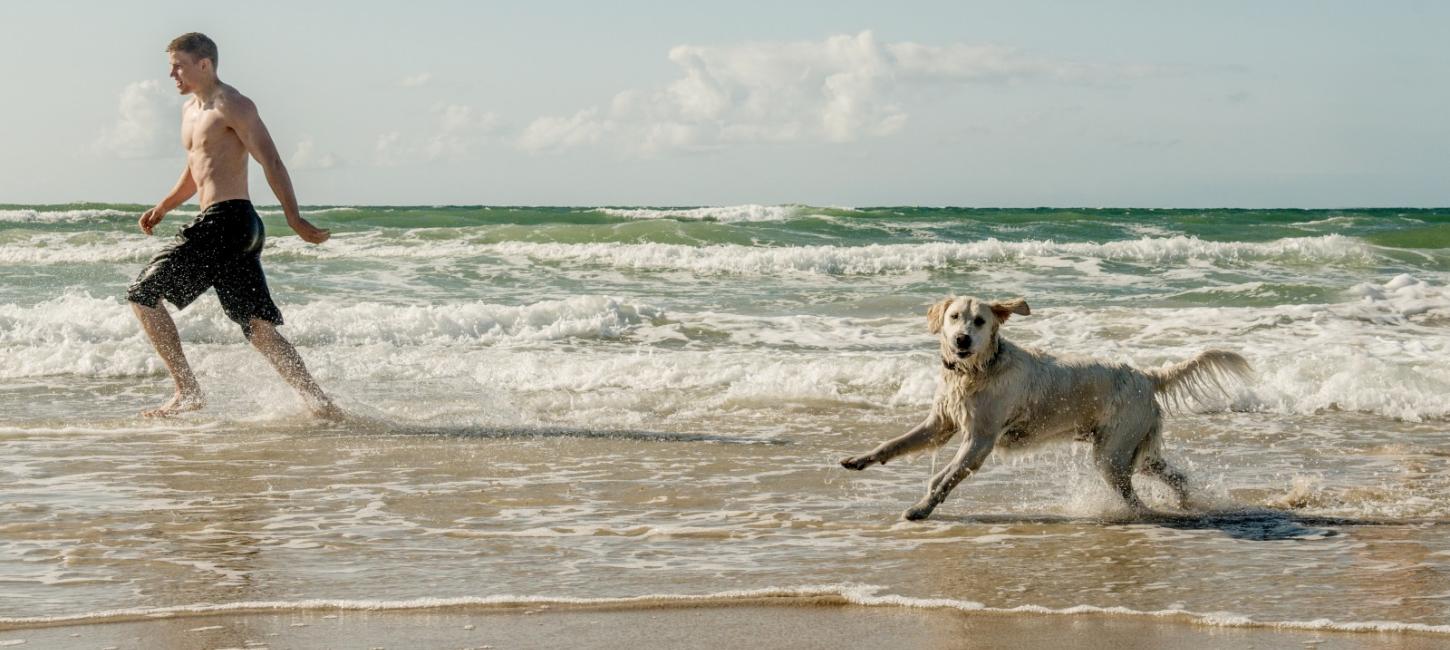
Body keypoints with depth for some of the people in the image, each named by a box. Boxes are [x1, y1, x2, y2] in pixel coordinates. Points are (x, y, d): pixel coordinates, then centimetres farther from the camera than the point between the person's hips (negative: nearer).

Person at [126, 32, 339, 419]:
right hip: (224, 227, 9)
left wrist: (294, 219, -22)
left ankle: (187, 392, -4)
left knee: (143, 293, -5)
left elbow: (271, 162, -14)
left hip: (229, 218, -9)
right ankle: (317, 401, -2)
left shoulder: (233, 106, -7)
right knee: (258, 327, 3)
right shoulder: (190, 111, 22)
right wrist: (164, 206, 22)